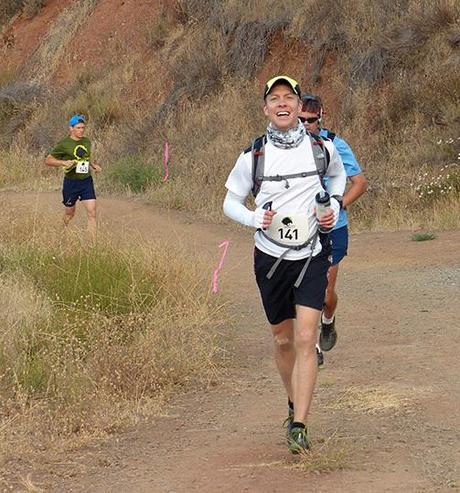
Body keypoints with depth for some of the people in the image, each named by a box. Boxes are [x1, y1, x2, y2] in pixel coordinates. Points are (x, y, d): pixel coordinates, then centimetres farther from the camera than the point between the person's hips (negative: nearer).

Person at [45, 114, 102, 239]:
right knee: (69, 214, 12)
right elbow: (48, 160, -7)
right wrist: (64, 162, -23)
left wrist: (94, 165, 6)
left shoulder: (87, 142, 7)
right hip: (71, 182, -4)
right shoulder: (64, 144, -9)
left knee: (92, 212, -8)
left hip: (87, 181, 4)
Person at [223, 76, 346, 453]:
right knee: (283, 339, 13)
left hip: (312, 256, -1)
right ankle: (294, 405, 37)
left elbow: (338, 174, 20)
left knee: (306, 339, -13)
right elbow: (231, 202, 5)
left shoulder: (322, 148, -4)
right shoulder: (253, 156, -6)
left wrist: (334, 205, 1)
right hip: (271, 258, 1)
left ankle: (299, 426, -12)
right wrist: (255, 219, -14)